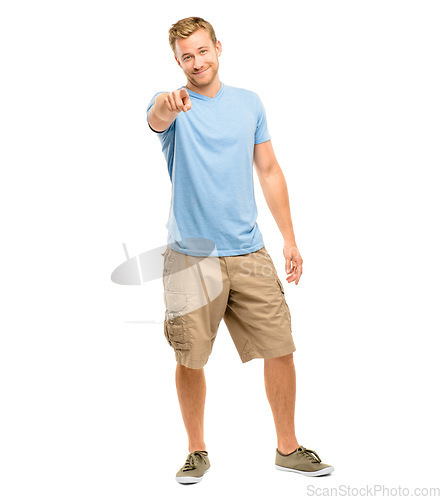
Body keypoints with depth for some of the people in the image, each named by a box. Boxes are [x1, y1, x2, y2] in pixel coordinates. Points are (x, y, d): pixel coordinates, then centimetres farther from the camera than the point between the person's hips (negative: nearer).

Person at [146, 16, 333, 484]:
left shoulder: (249, 103, 10)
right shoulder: (172, 104, -2)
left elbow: (268, 170, 14)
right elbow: (157, 118, -28)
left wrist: (290, 238, 10)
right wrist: (167, 106, -53)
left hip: (249, 252, 3)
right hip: (190, 256, -3)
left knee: (280, 351, 3)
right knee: (189, 360, 4)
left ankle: (288, 448, 21)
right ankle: (197, 451, 25)